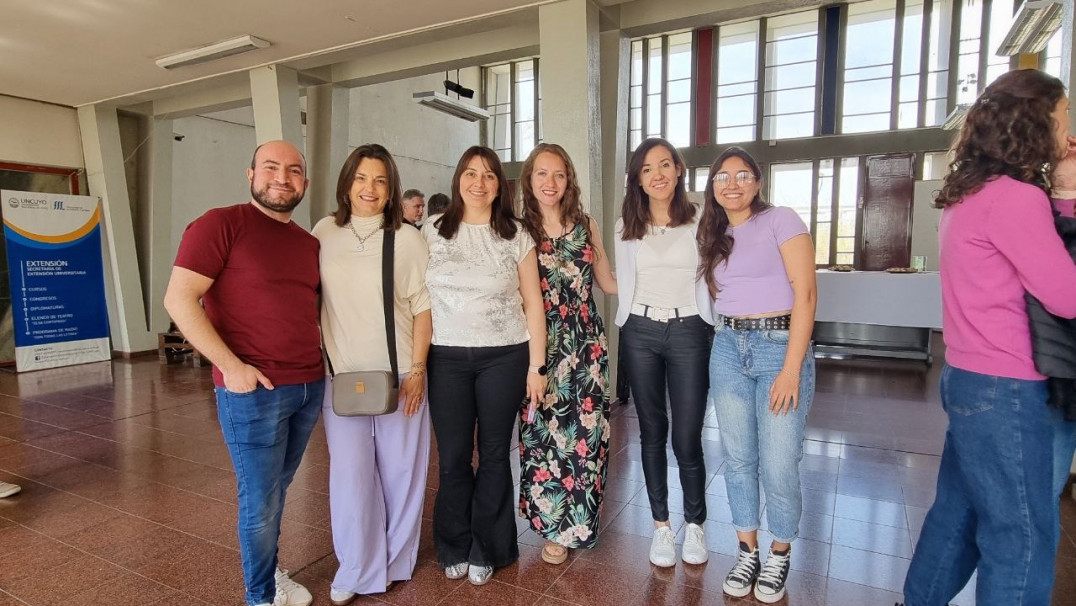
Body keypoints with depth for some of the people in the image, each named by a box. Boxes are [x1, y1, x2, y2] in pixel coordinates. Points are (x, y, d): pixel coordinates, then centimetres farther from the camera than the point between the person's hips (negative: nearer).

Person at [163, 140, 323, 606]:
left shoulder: (310, 242, 12)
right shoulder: (221, 223, -8)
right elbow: (179, 299, -13)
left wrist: (319, 360, 9)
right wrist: (230, 365, -17)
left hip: (310, 386, 6)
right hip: (253, 390, -5)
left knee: (276, 488, 18)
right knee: (260, 501, 7)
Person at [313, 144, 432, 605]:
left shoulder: (408, 238, -3)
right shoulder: (324, 234, 4)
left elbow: (423, 307, -2)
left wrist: (417, 369, -7)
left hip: (398, 373, -1)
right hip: (340, 374, 1)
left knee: (399, 468, 9)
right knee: (350, 473, 3)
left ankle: (396, 561, 31)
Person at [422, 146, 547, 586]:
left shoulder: (516, 236, 3)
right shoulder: (432, 232, 4)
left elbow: (533, 303, 2)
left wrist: (537, 365, -2)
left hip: (504, 357, 0)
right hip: (447, 357, 1)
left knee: (494, 454, 9)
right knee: (452, 456, 7)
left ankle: (486, 549, 27)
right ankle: (455, 547, 29)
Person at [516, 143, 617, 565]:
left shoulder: (586, 226, 7)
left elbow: (609, 283, 13)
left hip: (585, 344, 2)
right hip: (539, 346, -1)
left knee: (585, 431, 3)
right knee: (543, 431, 2)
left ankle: (576, 522, 25)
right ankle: (556, 525, 24)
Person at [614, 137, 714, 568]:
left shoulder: (700, 221, 1)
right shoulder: (627, 226, 7)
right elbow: (622, 282, 12)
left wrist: (718, 332, -3)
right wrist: (629, 326, 8)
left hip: (689, 332, -2)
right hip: (640, 333, 2)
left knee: (687, 438, -1)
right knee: (652, 433, 10)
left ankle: (695, 524, 23)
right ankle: (661, 525, 25)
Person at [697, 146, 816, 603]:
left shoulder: (781, 220, -4)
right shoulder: (714, 236, 13)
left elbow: (805, 293, -11)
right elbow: (717, 295, 13)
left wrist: (792, 368, -16)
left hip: (780, 344, -5)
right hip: (728, 348, 5)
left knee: (779, 463, -1)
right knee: (738, 458, 9)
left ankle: (780, 554, 23)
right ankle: (747, 550, 27)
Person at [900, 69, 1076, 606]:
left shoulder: (972, 194, 12)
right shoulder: (1015, 197, -16)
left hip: (970, 379, 9)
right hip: (1005, 390, -9)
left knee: (959, 509, 20)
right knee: (1023, 533, 4)